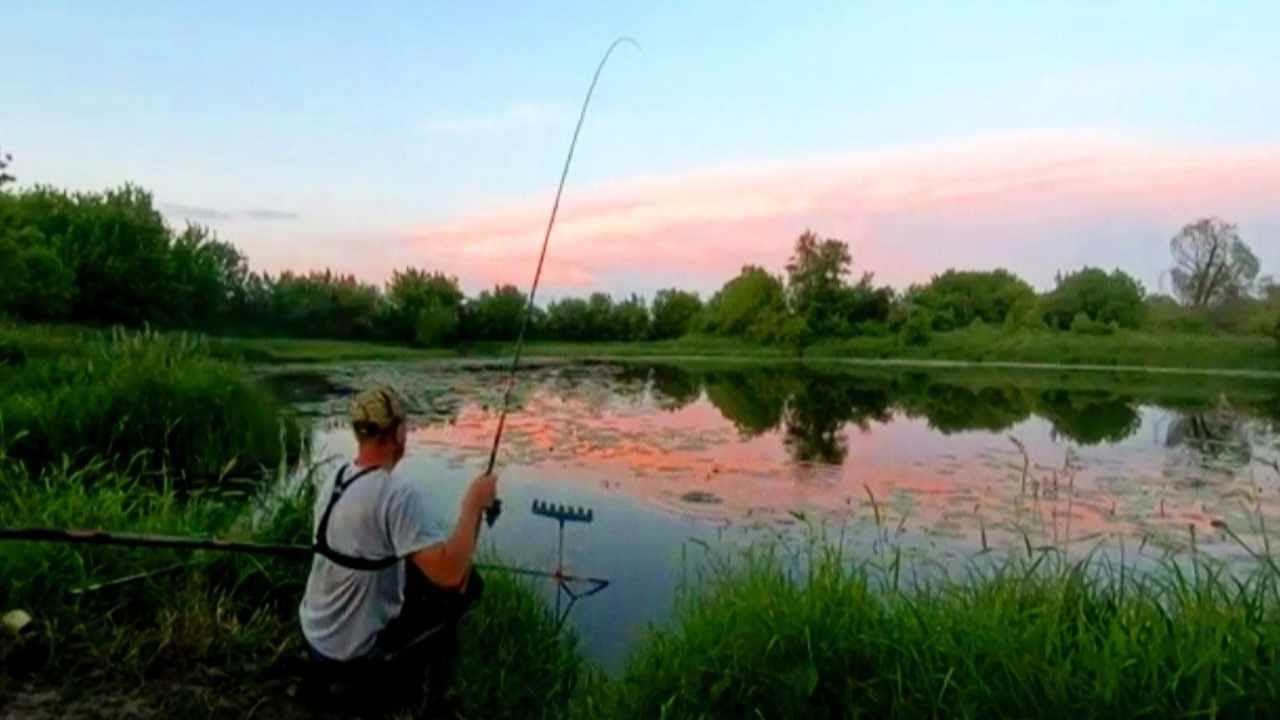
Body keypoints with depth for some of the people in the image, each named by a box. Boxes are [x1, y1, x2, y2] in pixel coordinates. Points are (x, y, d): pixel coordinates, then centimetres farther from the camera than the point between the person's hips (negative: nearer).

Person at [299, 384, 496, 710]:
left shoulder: (336, 480, 1)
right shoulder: (400, 492, -26)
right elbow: (449, 575, -32)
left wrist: (455, 561, 6)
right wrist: (474, 503, -21)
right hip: (352, 653, -8)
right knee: (464, 585, 6)